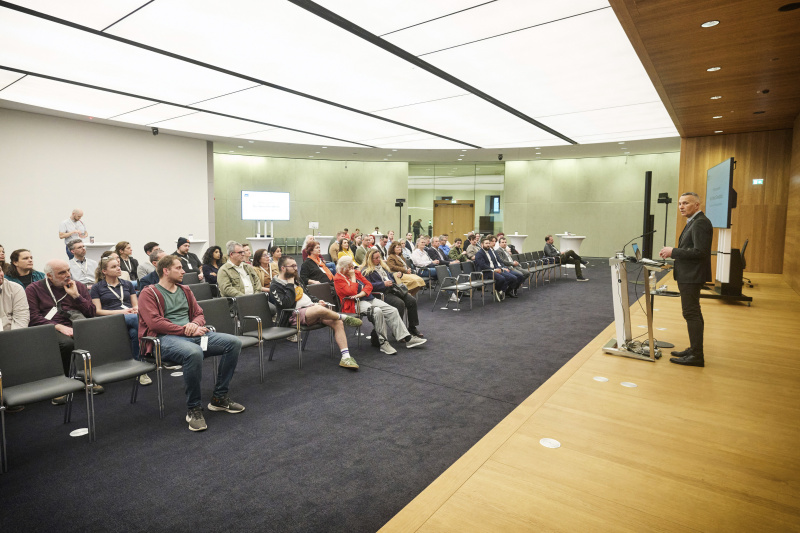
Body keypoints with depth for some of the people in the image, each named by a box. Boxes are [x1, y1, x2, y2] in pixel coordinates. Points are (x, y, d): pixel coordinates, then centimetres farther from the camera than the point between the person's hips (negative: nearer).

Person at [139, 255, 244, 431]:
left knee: (234, 342, -14)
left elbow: (199, 314, 21)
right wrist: (186, 330, -15)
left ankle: (219, 398, -3)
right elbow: (154, 323, -11)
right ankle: (193, 409, -21)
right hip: (166, 338, -6)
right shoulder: (149, 293, 3)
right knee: (194, 352, -41)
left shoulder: (185, 291, 22)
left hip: (192, 334, 7)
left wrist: (195, 324, -4)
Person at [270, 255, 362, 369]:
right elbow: (286, 304, -18)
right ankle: (344, 317, -8)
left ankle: (345, 357, -15)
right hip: (296, 315, -8)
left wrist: (317, 301, 13)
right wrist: (290, 285, -11)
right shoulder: (275, 286, -3)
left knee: (338, 323, -14)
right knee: (320, 309, -38)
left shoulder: (296, 279, 21)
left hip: (311, 307, 8)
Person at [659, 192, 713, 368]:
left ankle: (696, 356, -1)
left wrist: (673, 251, -18)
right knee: (692, 313, 17)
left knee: (691, 313, -7)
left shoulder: (700, 223, -16)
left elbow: (700, 252, -24)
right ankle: (695, 349, 27)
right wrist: (673, 253, 7)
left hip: (692, 276, -11)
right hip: (688, 275, 11)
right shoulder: (694, 222, 16)